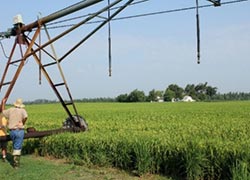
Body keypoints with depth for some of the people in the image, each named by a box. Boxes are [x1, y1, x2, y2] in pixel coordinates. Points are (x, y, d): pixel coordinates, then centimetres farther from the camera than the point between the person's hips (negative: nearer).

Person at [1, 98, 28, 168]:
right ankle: (16, 163, -1)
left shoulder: (11, 110, 7)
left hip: (11, 131, 5)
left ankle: (16, 160, 26)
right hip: (19, 131, -5)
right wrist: (23, 123, -9)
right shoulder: (22, 110, -6)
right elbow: (25, 117, -27)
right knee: (17, 147, -1)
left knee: (16, 146, 21)